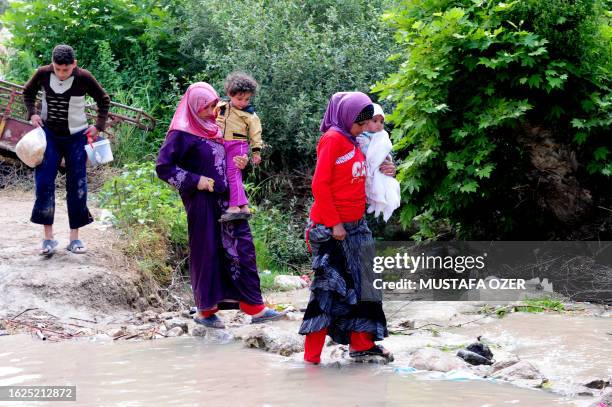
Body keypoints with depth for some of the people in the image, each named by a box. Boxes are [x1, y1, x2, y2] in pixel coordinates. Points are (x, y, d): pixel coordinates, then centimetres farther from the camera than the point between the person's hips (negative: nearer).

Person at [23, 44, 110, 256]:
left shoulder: (83, 78, -15)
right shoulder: (43, 74, -10)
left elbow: (104, 100, 1)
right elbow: (28, 92, 11)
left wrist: (99, 126, -8)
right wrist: (32, 113, -5)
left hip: (76, 136, -1)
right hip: (49, 134, 1)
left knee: (77, 186, 2)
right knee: (44, 182, -9)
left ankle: (75, 236, 12)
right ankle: (48, 236, -2)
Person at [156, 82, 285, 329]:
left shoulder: (214, 127, 13)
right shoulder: (182, 133, -10)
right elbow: (163, 167, -13)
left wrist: (241, 161, 6)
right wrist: (195, 181, -17)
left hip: (226, 198, 7)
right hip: (202, 201, -7)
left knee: (242, 248, 3)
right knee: (206, 252, 2)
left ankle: (254, 307, 7)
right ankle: (206, 310, 16)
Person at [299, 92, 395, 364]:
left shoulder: (354, 142, 13)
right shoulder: (333, 139, -11)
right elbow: (320, 185, -16)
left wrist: (383, 173, 1)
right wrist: (334, 223, -18)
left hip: (356, 226, 8)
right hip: (330, 229, -8)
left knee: (359, 284, 12)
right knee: (329, 286, -7)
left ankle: (362, 343, 23)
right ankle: (312, 355, -3)